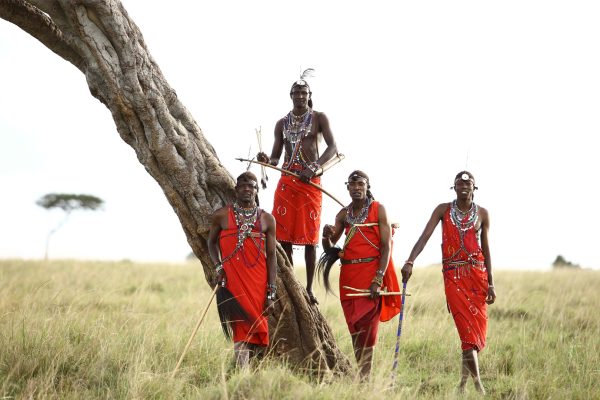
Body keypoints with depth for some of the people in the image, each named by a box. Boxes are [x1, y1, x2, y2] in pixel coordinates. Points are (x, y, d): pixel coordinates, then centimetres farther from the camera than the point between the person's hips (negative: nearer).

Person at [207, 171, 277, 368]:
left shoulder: (267, 219, 9)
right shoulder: (222, 215, 6)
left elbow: (271, 256, 8)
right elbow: (212, 242, 17)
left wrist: (271, 293, 2)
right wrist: (218, 265, -3)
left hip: (257, 285, 2)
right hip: (231, 282, -2)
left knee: (251, 329, 2)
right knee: (242, 331, -9)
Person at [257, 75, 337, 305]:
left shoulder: (319, 119, 5)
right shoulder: (282, 124, 15)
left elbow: (332, 147, -7)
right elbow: (275, 158, 14)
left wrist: (314, 167, -22)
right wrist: (266, 160, -10)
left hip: (311, 182, -3)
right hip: (286, 180, 3)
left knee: (309, 236, -4)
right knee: (283, 236, -3)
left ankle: (309, 289, -1)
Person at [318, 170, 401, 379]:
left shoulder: (378, 209, -1)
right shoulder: (344, 213, 12)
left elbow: (386, 246, -8)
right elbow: (329, 249, 13)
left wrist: (378, 280, -17)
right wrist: (326, 236, -11)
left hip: (371, 273, -5)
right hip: (348, 274, 5)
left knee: (367, 326, -9)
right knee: (354, 328, 5)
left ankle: (364, 377, -10)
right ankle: (361, 377, 9)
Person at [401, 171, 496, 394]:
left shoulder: (482, 214, 8)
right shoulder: (443, 210, 4)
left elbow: (485, 249, 10)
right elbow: (425, 236, -6)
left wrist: (490, 283, 5)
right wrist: (410, 261, -21)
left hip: (477, 274, 2)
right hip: (452, 275, -2)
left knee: (478, 326, 1)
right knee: (467, 327, -10)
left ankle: (464, 380, 13)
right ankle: (476, 380, -13)